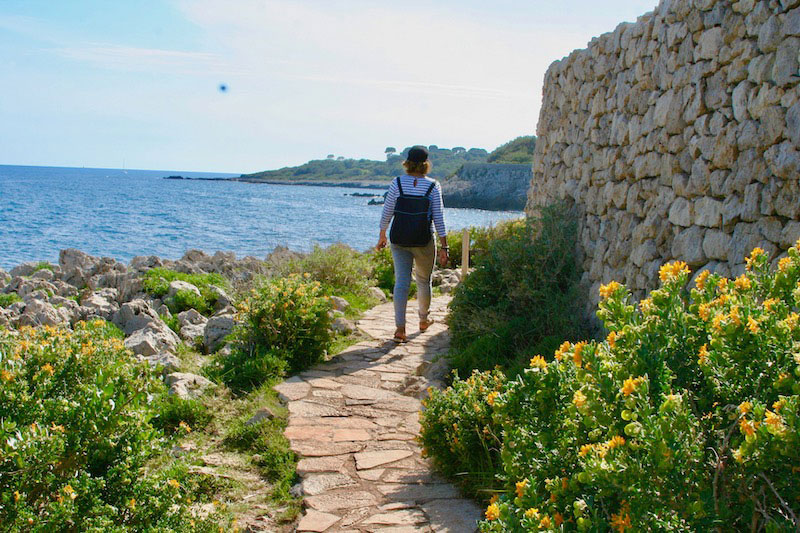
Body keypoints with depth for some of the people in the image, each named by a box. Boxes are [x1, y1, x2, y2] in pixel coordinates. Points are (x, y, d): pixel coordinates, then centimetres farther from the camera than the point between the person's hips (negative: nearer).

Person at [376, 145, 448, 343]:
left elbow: (387, 212, 1)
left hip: (399, 239, 1)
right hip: (423, 241, -1)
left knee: (401, 281, 1)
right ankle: (423, 319, 35)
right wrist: (444, 247, -2)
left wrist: (382, 236, 15)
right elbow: (439, 218, -6)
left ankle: (400, 327, -10)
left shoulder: (397, 183, -3)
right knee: (424, 280, 17)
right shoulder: (433, 186, -6)